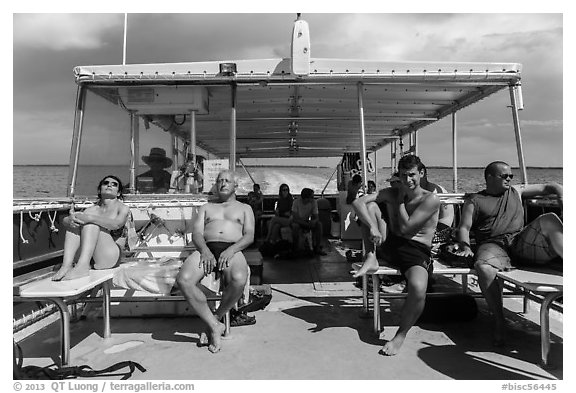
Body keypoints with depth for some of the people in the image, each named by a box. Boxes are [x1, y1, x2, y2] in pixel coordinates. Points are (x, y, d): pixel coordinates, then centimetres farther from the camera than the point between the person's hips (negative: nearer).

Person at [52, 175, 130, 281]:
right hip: (86, 256, 4)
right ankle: (67, 265, -31)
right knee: (75, 222, -13)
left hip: (109, 258, -4)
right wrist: (69, 220, -19)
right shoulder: (93, 209, 21)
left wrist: (89, 218, -28)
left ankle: (83, 266, -40)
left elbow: (116, 224, -16)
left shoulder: (122, 208, 9)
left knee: (91, 222, -21)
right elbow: (65, 220, 6)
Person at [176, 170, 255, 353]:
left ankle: (214, 320, -10)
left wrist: (231, 250, -13)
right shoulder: (206, 207, 29)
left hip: (232, 250, -2)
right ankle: (215, 326, -19)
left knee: (239, 280, -37)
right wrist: (204, 250, -11)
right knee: (183, 280, -31)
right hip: (206, 249, 2)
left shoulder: (244, 208, 24)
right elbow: (196, 233, 13)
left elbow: (249, 236, 8)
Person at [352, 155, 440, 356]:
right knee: (371, 206, -8)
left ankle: (400, 335, -10)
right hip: (388, 247, 4)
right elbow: (358, 202, -9)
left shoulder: (431, 199, -7)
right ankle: (371, 259, -9)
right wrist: (373, 227, -25)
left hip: (416, 252, -4)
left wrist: (400, 200, -3)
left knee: (418, 288, -37)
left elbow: (405, 229, -13)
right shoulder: (391, 193, 6)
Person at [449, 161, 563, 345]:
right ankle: (498, 320, -21)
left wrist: (561, 195, 5)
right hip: (493, 245, -2)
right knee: (483, 267, -37)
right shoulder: (474, 200, 16)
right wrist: (465, 246, -13)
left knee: (549, 219, -23)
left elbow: (549, 187, 28)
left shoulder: (516, 191, 25)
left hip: (521, 242, 3)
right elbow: (464, 228, 7)